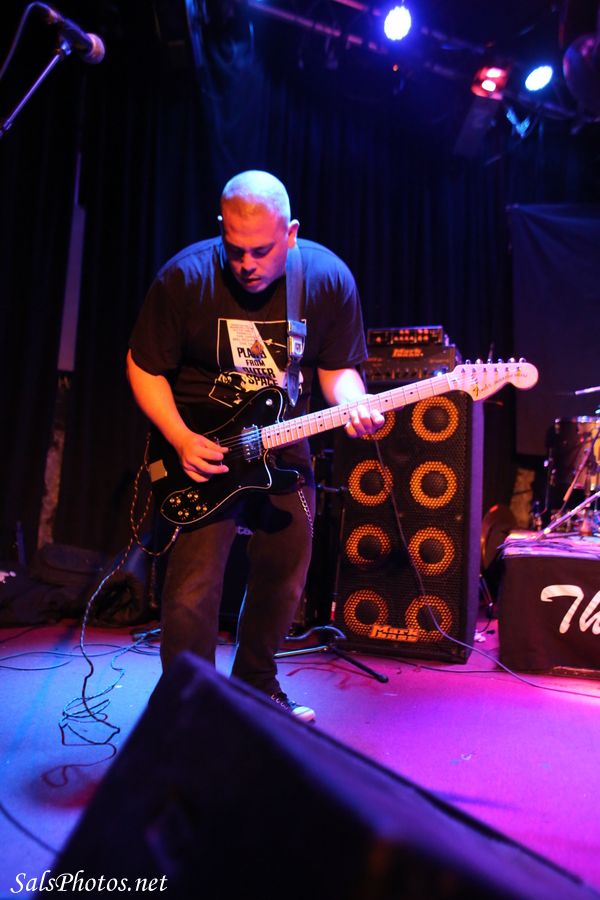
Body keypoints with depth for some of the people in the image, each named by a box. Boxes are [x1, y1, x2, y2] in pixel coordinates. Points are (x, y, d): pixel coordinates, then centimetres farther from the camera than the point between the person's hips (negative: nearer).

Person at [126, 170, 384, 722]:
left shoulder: (329, 279, -9)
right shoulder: (185, 278, -16)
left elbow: (337, 367, 0)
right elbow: (144, 368, -7)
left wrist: (353, 405, -22)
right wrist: (182, 440, -19)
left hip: (285, 451, 4)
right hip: (202, 450, -3)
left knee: (283, 583, 14)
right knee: (193, 593, -10)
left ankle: (255, 688, 39)